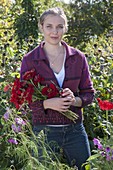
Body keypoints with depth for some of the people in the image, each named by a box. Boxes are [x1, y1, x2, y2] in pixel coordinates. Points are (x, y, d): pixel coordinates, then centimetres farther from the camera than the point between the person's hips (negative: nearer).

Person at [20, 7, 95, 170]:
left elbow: (89, 93, 5)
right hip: (44, 131, -2)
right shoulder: (30, 60, -4)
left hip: (75, 130, 2)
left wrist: (74, 100, -17)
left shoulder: (78, 57, 2)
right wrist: (47, 103, -22)